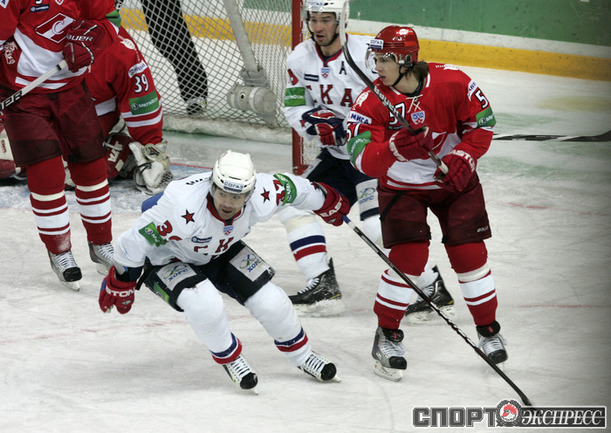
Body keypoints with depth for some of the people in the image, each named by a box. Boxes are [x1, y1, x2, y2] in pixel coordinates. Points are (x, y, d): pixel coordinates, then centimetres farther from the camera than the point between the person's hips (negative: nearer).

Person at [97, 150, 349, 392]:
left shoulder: (263, 197, -29)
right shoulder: (183, 206, -43)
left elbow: (293, 188, -6)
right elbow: (136, 241, -30)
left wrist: (329, 204, 13)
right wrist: (120, 286, -17)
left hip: (221, 251, 5)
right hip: (166, 259, -5)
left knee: (268, 299, -4)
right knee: (205, 302, -30)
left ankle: (302, 356, 24)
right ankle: (229, 359, -1)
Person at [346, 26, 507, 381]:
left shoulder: (453, 83, -20)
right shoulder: (372, 102, -20)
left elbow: (482, 122, -6)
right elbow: (364, 160, -27)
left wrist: (463, 158, -19)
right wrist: (394, 148, -45)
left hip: (454, 180, 1)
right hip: (402, 187, -1)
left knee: (469, 253, 0)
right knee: (408, 257, -14)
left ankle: (489, 329, 19)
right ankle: (388, 335, 3)